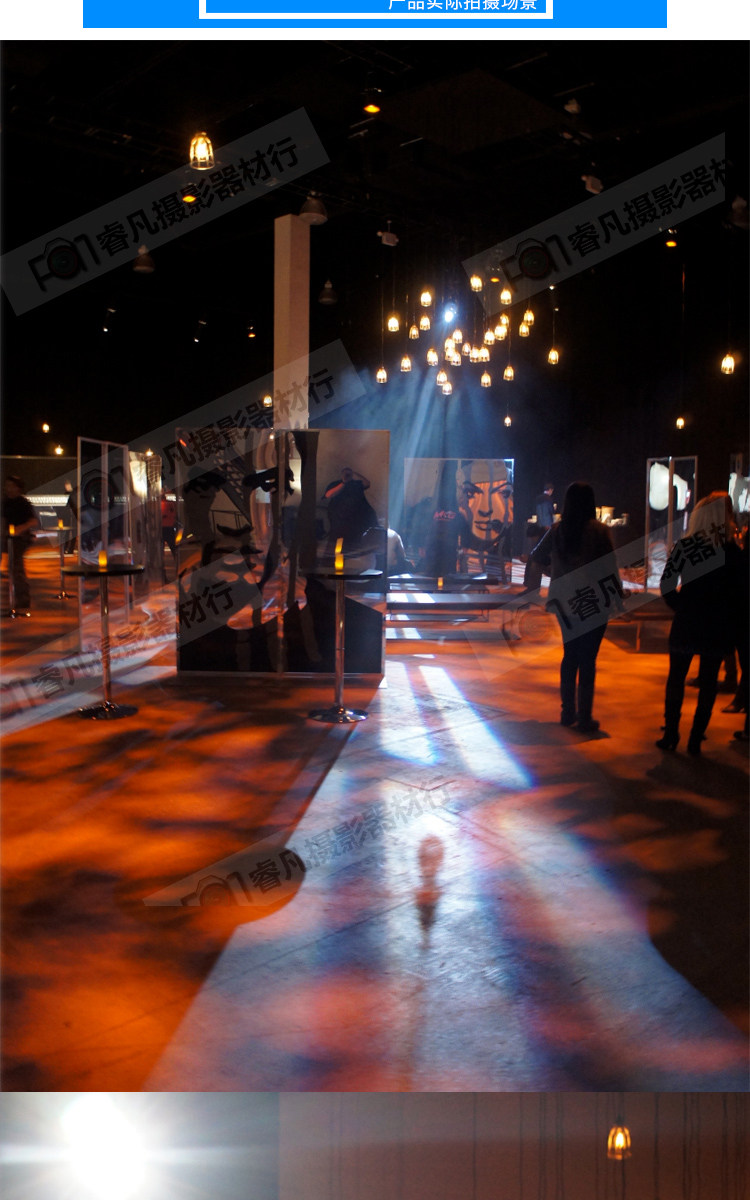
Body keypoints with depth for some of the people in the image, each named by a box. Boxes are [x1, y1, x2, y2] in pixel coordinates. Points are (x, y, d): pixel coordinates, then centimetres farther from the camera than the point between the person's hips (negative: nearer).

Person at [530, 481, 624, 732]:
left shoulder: (557, 529, 0)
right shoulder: (598, 530, -13)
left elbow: (537, 557, 8)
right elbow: (610, 565, -11)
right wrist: (618, 594, -1)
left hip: (566, 603, 4)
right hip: (594, 601, -4)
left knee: (569, 657, 16)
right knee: (587, 660, 1)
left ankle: (567, 712, 22)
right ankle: (585, 718, 5)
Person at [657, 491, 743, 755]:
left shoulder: (684, 546, -6)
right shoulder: (733, 551, -7)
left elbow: (667, 585, -8)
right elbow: (738, 594, -2)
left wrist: (681, 606, 6)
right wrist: (729, 620, 10)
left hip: (686, 624, 0)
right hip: (719, 627, 0)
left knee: (676, 678, 13)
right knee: (708, 682, 9)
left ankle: (671, 735, 14)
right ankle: (696, 739, 11)